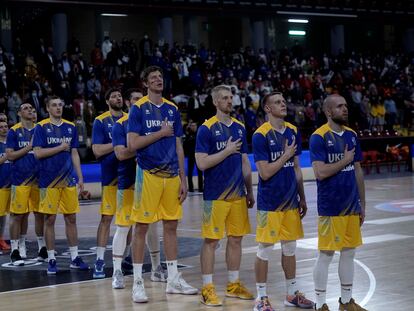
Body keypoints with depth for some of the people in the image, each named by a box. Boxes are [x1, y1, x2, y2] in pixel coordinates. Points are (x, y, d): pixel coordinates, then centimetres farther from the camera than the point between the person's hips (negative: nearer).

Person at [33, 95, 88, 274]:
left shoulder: (70, 127, 11)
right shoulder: (41, 127, -1)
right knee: (49, 219, 0)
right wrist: (60, 148, -11)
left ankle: (75, 258, 12)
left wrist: (80, 177, 7)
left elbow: (74, 154, 13)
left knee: (71, 218, 6)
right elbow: (38, 153, -10)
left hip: (69, 179, 4)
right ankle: (51, 260, 6)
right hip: (49, 180, -4)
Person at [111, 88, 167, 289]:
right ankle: (117, 272, 0)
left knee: (152, 225, 11)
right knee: (123, 227, -5)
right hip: (128, 182, -5)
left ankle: (156, 269, 22)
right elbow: (120, 154, -16)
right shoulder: (120, 125, -4)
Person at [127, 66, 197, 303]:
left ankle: (173, 279, 19)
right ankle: (138, 282, 6)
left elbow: (178, 147, 13)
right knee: (141, 227, -1)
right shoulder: (139, 108, -4)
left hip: (171, 175, 5)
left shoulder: (172, 109, 11)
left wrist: (183, 180, 9)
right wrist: (161, 133, -11)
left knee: (171, 226, 10)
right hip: (148, 174, -5)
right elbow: (132, 144, -13)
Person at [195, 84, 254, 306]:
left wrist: (250, 192, 14)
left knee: (236, 238, 10)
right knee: (211, 240, -2)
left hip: (238, 194, 6)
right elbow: (202, 163, -15)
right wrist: (227, 151, -14)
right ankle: (207, 289, 3)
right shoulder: (207, 128, -8)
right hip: (215, 195, -6)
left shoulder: (239, 128, 11)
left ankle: (234, 285, 21)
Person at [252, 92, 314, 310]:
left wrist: (302, 198, 13)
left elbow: (296, 168, 13)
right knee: (265, 248, 1)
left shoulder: (293, 131, 7)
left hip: (291, 200, 6)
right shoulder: (260, 135, -13)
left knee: (290, 247, 13)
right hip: (270, 202, -6)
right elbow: (265, 173, -18)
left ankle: (292, 293, 24)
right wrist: (286, 155, -12)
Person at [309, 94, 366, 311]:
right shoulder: (319, 137, -12)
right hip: (330, 208, -7)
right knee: (326, 254, 0)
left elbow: (358, 171, 14)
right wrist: (345, 161, -10)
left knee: (349, 252, 13)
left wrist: (362, 204, 14)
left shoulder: (351, 135, 9)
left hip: (352, 206, 7)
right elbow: (320, 172, -21)